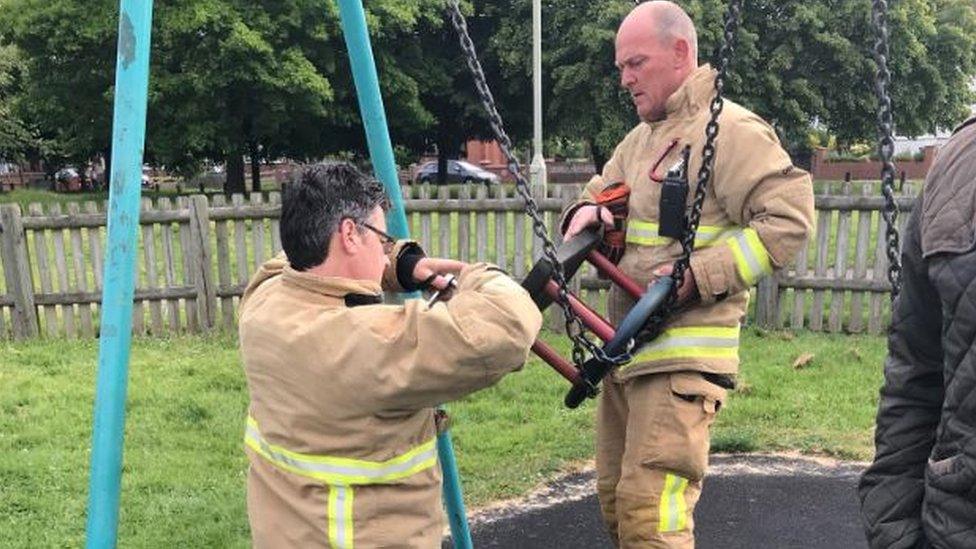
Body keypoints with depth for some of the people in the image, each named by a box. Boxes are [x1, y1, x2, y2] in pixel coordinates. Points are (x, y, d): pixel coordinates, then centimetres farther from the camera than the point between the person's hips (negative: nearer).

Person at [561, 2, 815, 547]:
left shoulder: (730, 130, -11)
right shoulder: (643, 135, 16)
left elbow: (790, 218, -18)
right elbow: (603, 187, 26)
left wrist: (699, 275, -24)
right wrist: (587, 210, 1)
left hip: (683, 354, -9)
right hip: (628, 346, 9)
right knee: (616, 499, 17)